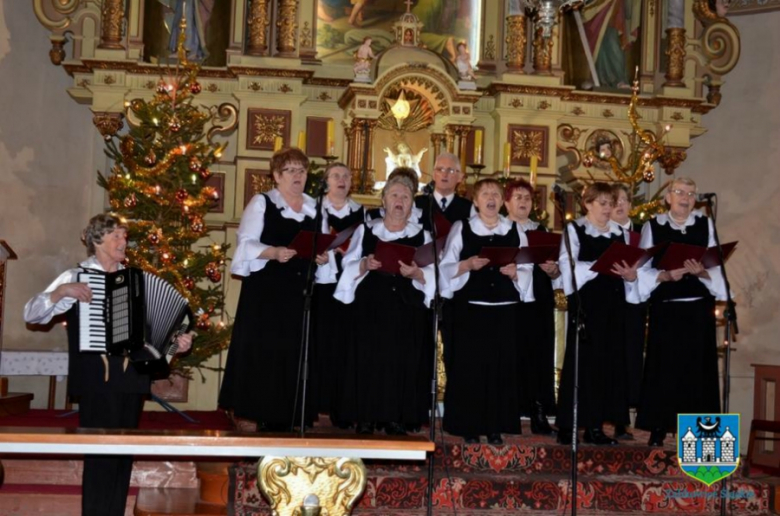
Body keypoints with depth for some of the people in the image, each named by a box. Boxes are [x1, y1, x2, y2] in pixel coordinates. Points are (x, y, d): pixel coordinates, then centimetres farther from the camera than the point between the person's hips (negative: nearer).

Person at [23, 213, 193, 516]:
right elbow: (31, 314, -5)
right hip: (96, 380, -4)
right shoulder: (77, 277, 0)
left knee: (124, 454, 10)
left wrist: (177, 341, -4)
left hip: (131, 377, 4)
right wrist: (62, 291, -19)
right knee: (101, 455, -4)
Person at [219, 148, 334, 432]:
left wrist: (324, 258, -6)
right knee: (263, 352, -6)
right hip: (265, 291, -4)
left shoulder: (315, 208, 16)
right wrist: (273, 252, -24)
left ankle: (287, 419, 9)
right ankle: (263, 418, 1)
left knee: (295, 352, 2)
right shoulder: (261, 203, 2)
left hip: (301, 292, 4)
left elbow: (325, 249, 17)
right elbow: (246, 244, -7)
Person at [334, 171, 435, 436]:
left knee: (403, 363, -2)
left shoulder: (422, 236, 10)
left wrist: (415, 273, -18)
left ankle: (395, 419, 6)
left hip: (407, 310, 1)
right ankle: (365, 420, 3)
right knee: (368, 360, -4)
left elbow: (433, 276, 2)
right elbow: (348, 267, 5)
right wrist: (365, 265, -15)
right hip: (370, 308, -1)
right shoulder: (366, 230, 9)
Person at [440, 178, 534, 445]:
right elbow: (446, 268, 0)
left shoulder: (515, 231, 10)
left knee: (502, 367, 2)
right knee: (469, 366, -3)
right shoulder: (461, 229, 4)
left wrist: (514, 273, -11)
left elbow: (527, 271, 9)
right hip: (469, 309, -2)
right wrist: (468, 265, -16)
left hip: (505, 310, 2)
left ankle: (496, 427, 10)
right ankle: (468, 427, 6)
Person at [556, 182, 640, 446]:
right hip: (585, 303, -5)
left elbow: (628, 268, 14)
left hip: (613, 304, 5)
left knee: (608, 362, 3)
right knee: (581, 361, -5)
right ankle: (568, 425, 1)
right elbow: (568, 265, -12)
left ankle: (595, 426, 9)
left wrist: (630, 274, -8)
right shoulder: (575, 229, 1)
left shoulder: (620, 232, 17)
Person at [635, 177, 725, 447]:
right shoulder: (653, 226, 4)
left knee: (697, 367, 1)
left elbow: (715, 266, 2)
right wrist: (666, 275, -19)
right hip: (665, 308, -1)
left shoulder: (705, 224, 8)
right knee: (663, 367, -1)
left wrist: (701, 272, -18)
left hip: (698, 308, 2)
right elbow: (643, 268, -2)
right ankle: (658, 428, 5)